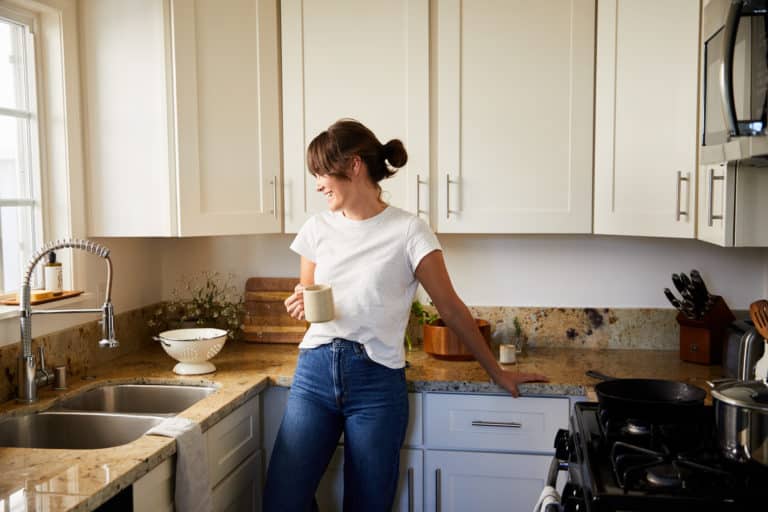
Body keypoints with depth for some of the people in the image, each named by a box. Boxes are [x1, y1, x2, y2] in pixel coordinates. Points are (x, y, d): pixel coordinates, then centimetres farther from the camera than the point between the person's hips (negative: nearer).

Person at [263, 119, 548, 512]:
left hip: (377, 381, -3)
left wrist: (496, 372, 4)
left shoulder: (408, 231, -7)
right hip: (315, 372, 4)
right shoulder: (317, 228, 7)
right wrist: (299, 306, -5)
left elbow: (450, 308, -1)